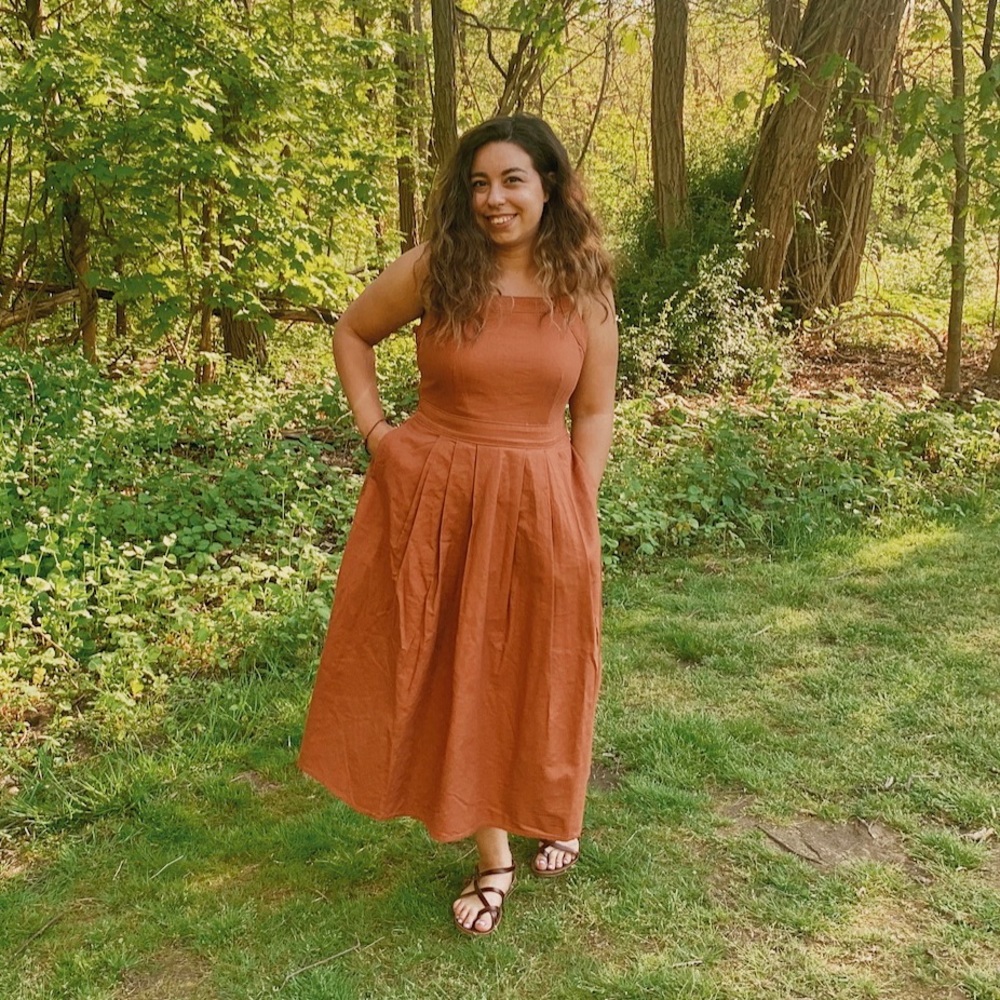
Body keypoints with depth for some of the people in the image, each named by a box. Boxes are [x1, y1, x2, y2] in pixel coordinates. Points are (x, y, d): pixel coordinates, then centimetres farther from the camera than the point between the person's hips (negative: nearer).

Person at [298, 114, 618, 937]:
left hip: (539, 504, 0)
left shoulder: (584, 287, -1)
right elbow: (352, 332, 11)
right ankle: (494, 858, 27)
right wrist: (374, 430, 1)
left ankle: (554, 811, 43)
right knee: (452, 673, 9)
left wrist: (579, 513, -4)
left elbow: (595, 411, 3)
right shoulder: (433, 269, -4)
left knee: (537, 674, 12)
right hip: (433, 498, 1)